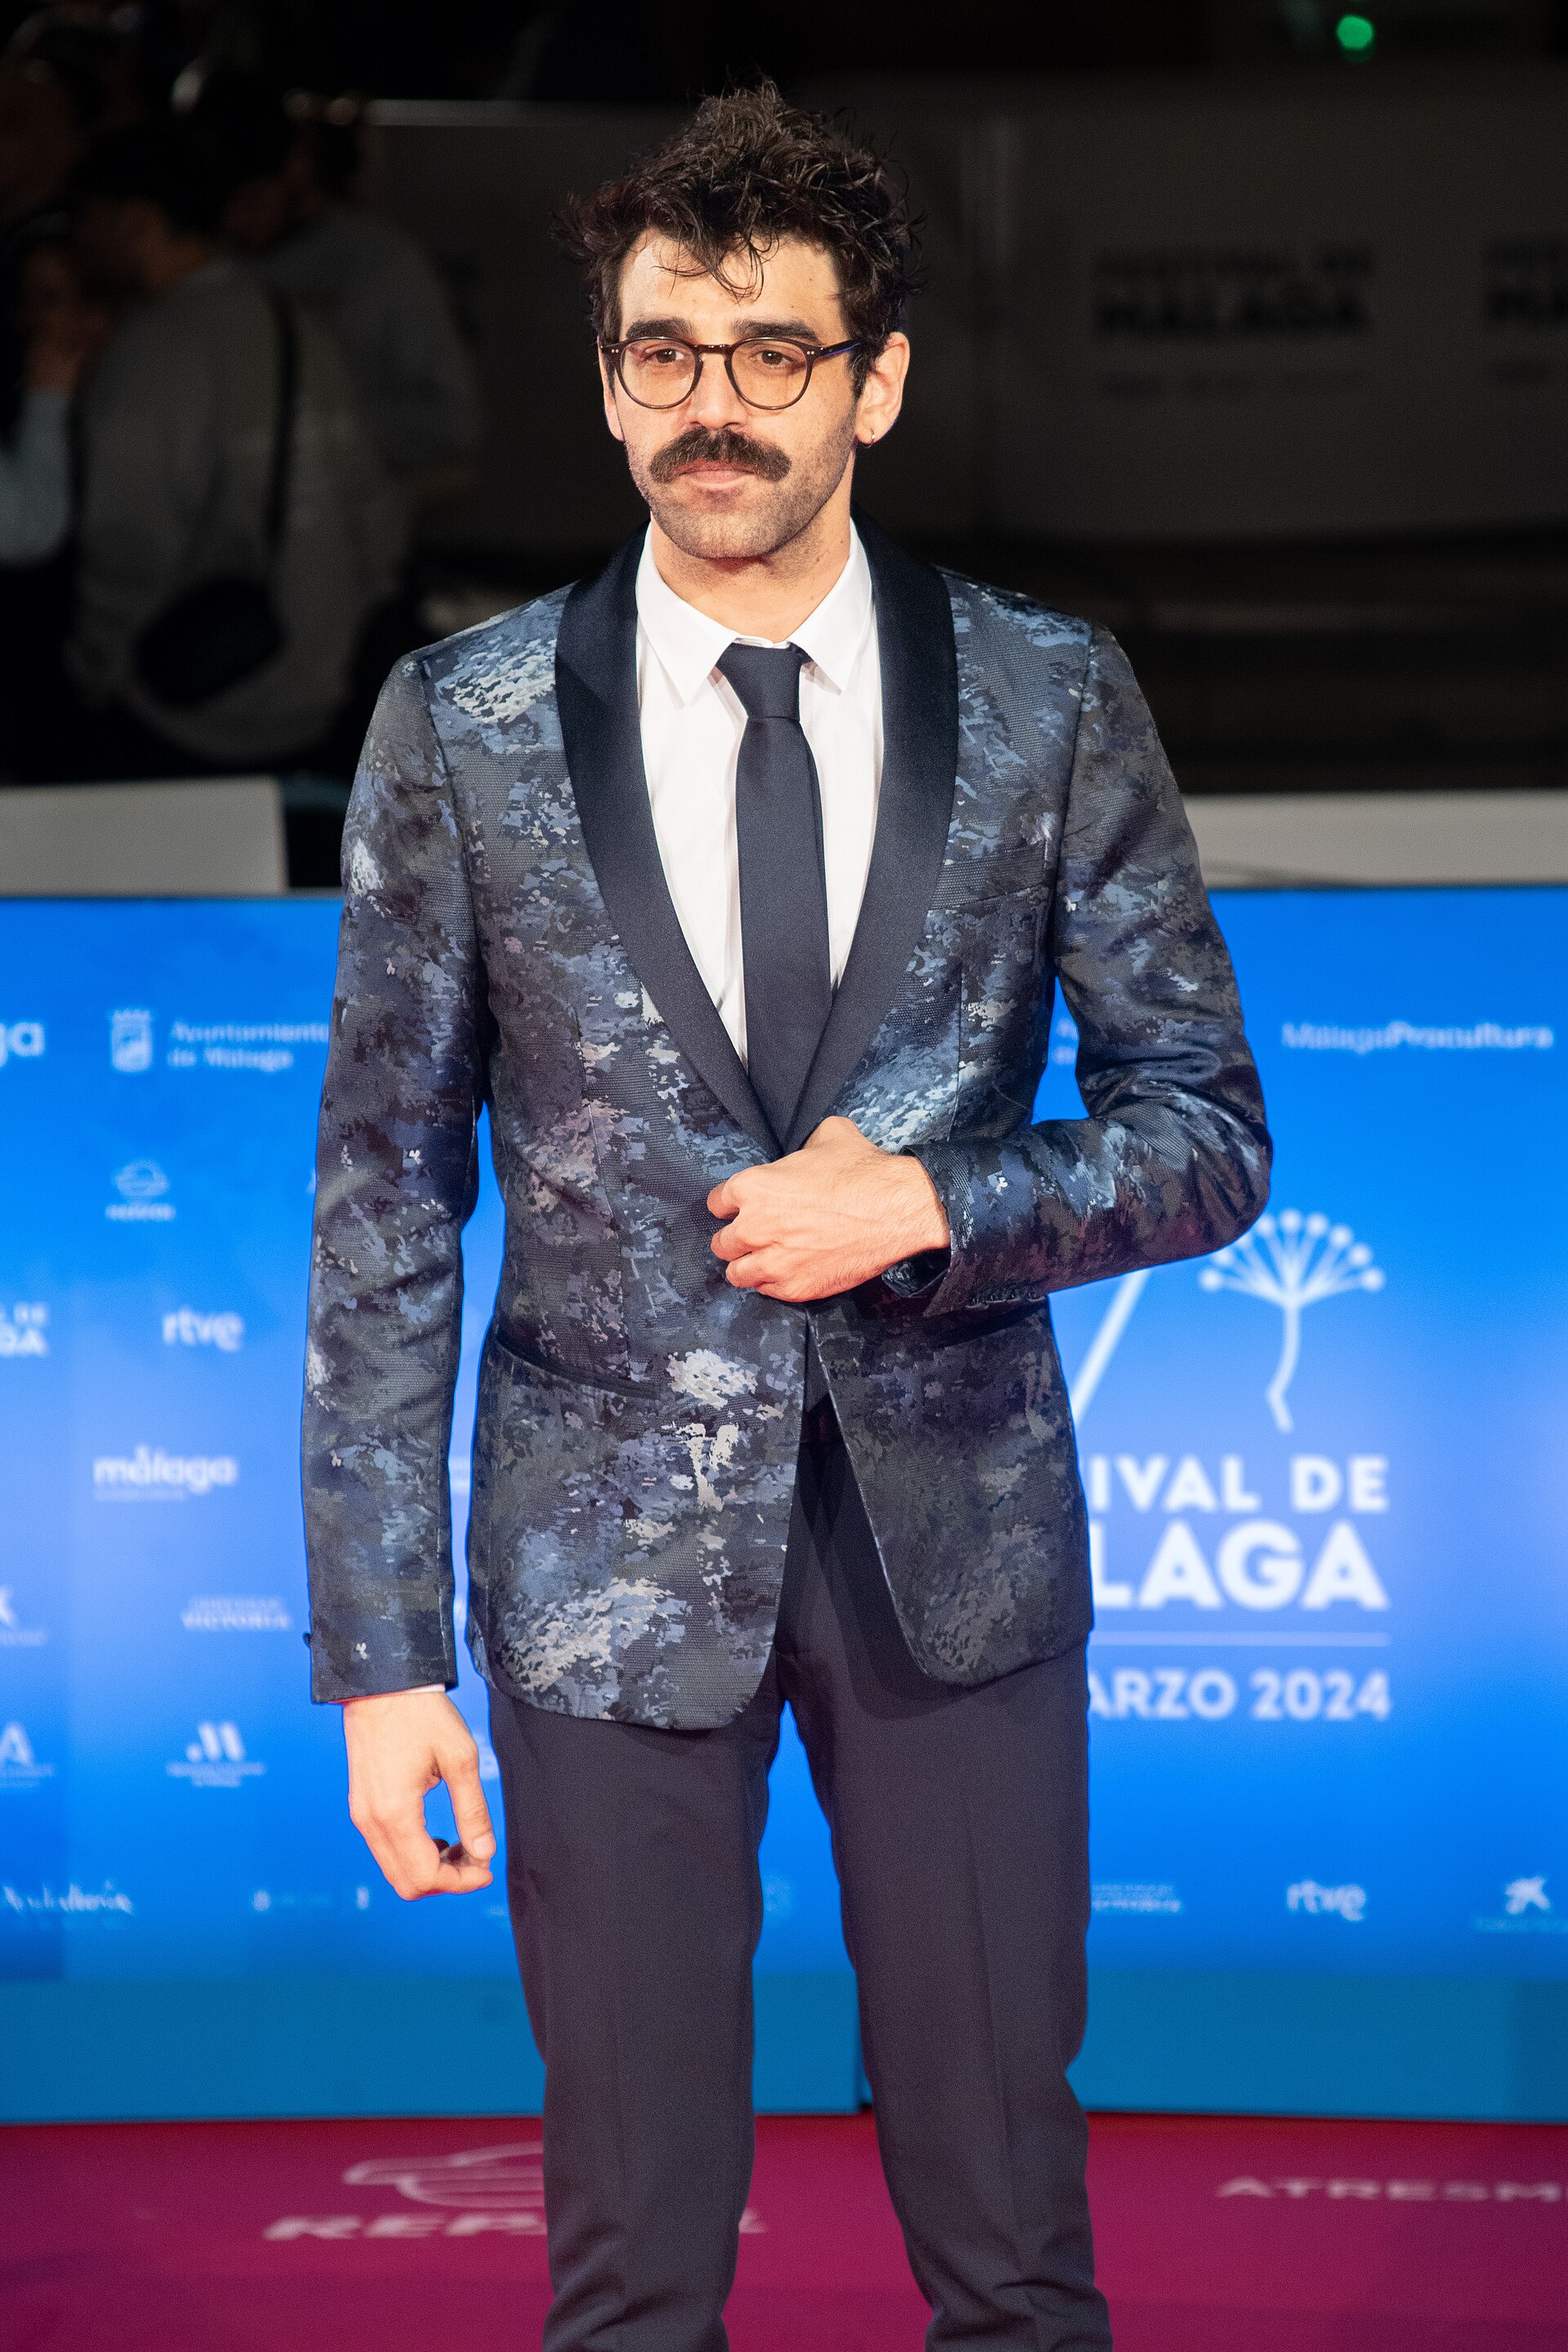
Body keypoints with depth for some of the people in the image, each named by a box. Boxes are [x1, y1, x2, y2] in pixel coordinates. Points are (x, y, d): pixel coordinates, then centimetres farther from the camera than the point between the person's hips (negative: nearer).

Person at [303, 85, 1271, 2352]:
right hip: (612, 1549, 0)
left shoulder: (1053, 703, 0)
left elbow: (1210, 1131, 4)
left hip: (958, 1535, 1)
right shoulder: (463, 728, -1)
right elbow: (386, 1214, 0)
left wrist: (929, 1201, -15)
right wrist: (383, 1656, -4)